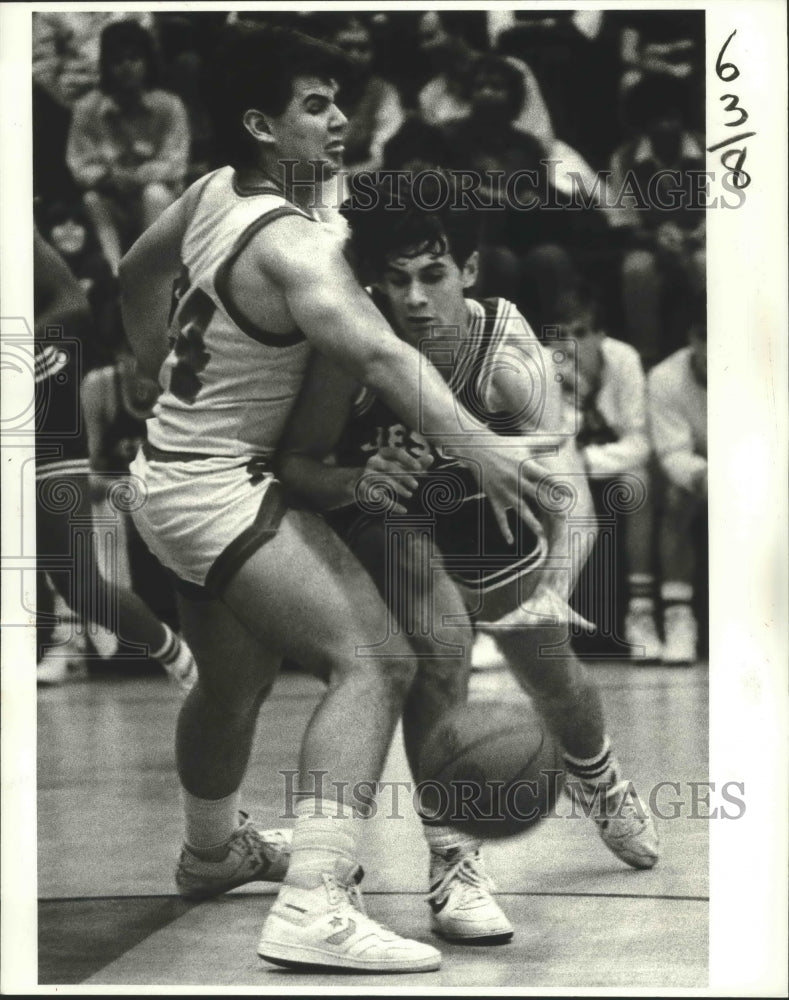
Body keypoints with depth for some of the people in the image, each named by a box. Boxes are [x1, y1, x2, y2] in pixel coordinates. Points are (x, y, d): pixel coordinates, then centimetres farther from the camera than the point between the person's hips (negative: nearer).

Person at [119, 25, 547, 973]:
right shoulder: (292, 245, -26)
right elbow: (375, 352, -43)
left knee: (235, 675, 29)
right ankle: (313, 910, -31)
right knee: (374, 661, -21)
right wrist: (476, 448, -53)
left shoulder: (214, 191, 2)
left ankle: (213, 849, 53)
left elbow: (136, 272, 20)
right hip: (220, 491, -10)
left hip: (173, 469, 10)